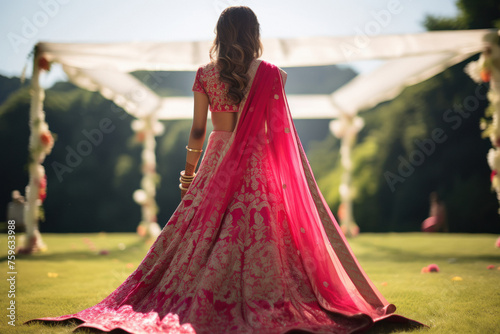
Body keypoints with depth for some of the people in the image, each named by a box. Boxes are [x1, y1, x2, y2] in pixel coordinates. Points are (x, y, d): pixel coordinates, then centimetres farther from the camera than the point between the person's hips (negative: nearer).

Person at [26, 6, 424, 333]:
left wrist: (189, 168, 12)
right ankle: (259, 297, 7)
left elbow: (198, 130, 1)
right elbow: (280, 130, -4)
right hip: (258, 163, -1)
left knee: (206, 227, 10)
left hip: (217, 162, 2)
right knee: (257, 228, 4)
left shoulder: (205, 74, -1)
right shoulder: (271, 73, -4)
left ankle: (198, 297, 15)